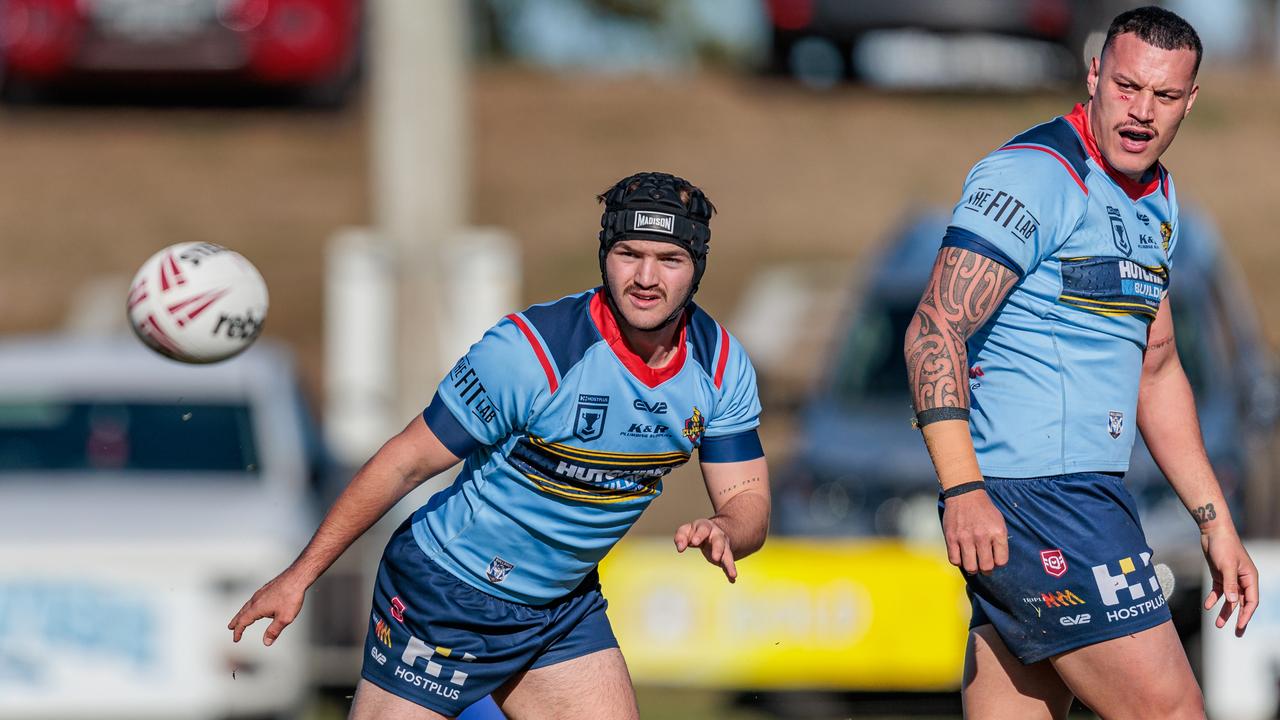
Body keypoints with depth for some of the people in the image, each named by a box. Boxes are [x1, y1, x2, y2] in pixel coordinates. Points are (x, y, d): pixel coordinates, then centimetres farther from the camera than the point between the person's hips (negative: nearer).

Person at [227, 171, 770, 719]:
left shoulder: (719, 362, -8)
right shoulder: (528, 352, -25)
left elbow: (747, 499, -3)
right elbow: (406, 462, -19)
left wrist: (724, 531, -30)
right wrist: (300, 574, -16)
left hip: (563, 606, 6)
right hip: (448, 592, -5)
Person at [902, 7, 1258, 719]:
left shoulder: (1159, 199, 19)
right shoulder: (1036, 176, -10)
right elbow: (935, 330, -17)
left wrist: (1216, 523, 24)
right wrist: (962, 490, -28)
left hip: (1085, 493, 9)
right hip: (1034, 496, -9)